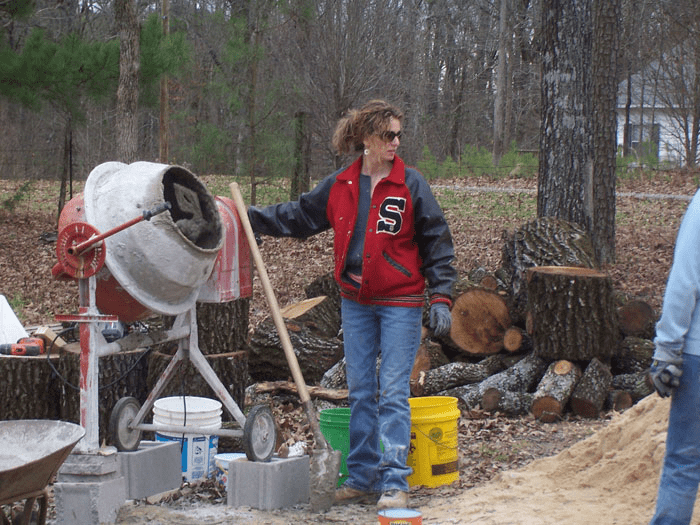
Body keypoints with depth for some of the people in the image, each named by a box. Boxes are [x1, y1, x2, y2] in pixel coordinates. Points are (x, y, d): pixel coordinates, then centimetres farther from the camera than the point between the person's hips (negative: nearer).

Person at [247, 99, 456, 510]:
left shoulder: (411, 185, -7)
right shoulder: (340, 186, 4)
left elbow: (437, 244, -4)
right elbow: (298, 216, 17)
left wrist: (441, 299, -10)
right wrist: (249, 216, 13)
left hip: (400, 304, -4)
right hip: (356, 304, 4)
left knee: (393, 392, -6)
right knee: (361, 392, 9)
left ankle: (395, 483, -4)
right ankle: (363, 479, 17)